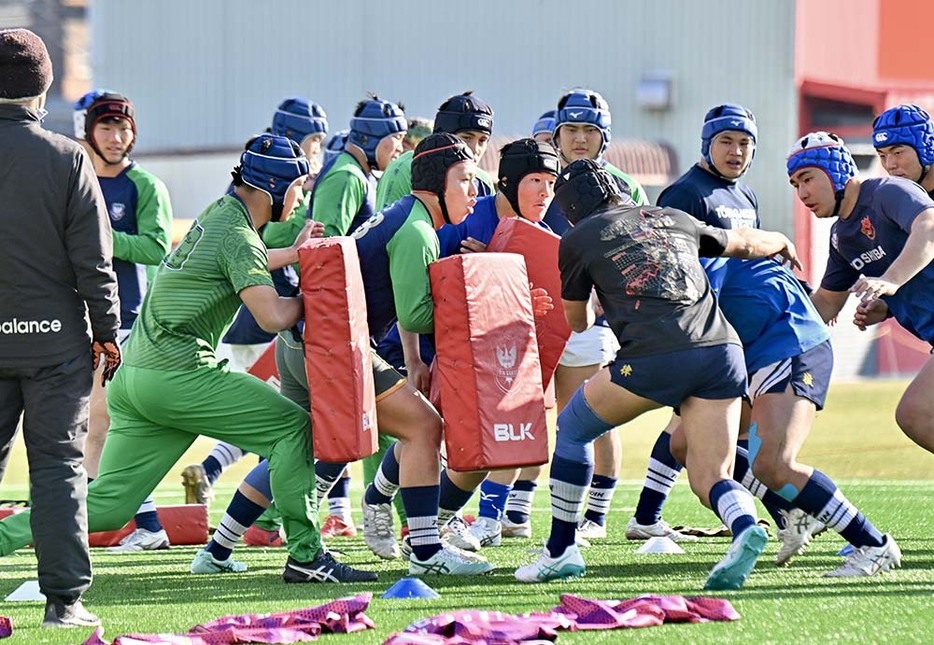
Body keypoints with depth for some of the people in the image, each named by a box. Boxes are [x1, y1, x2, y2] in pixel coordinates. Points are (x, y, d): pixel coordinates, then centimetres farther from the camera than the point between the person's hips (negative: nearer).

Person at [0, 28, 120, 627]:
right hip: (56, 338, -1)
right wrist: (107, 330, 5)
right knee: (59, 464, 4)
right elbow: (93, 258, -6)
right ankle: (64, 597, 0)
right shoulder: (67, 158, -8)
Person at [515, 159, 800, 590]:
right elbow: (745, 243, 42)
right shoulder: (676, 220, 26)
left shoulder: (579, 239, 14)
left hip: (654, 357, -4)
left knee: (573, 427, 20)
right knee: (710, 481, 7)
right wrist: (781, 243, 66)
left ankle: (561, 551, 20)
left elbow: (578, 321, 30)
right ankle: (745, 527, -27)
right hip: (722, 350, 4)